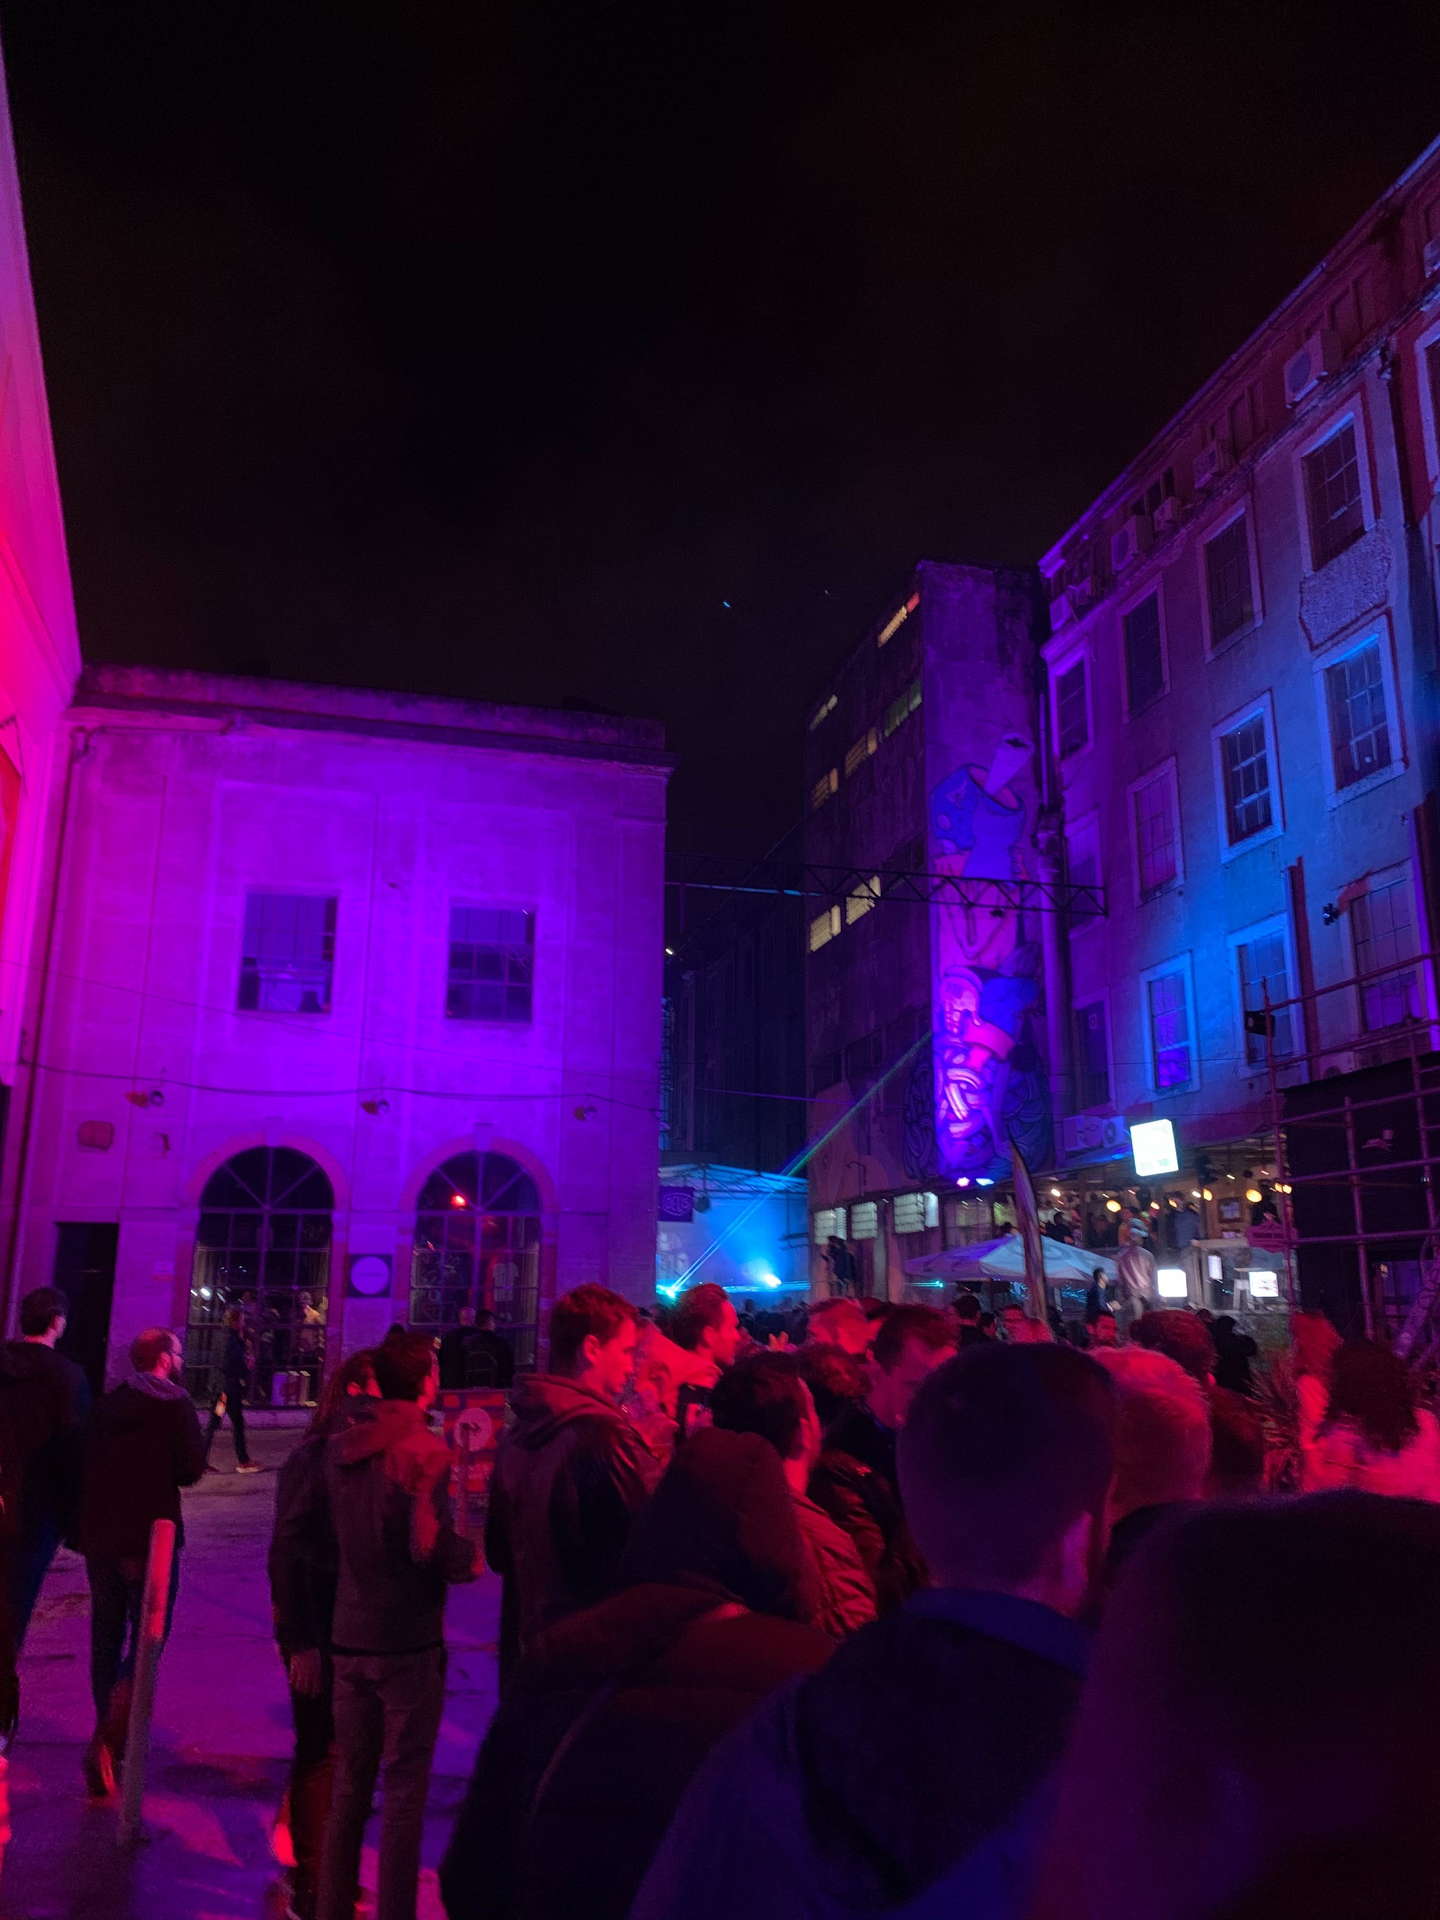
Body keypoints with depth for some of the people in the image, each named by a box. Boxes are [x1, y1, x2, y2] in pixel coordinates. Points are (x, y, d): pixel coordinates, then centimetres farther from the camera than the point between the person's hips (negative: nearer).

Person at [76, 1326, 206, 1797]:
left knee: (106, 1640, 16)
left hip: (100, 1536, 6)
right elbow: (191, 1470, -13)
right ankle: (107, 1742, -15)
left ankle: (110, 1744, 22)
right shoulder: (175, 1405, -10)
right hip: (150, 1538, -6)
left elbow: (85, 1465, 10)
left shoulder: (107, 1403, 8)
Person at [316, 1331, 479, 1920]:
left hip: (350, 1635, 6)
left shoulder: (340, 1446, 4)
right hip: (408, 1640, -6)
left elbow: (340, 1529, 13)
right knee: (403, 1793, 5)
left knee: (348, 1786, 18)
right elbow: (431, 1544, -24)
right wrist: (470, 1559, -6)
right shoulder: (424, 1448, -17)